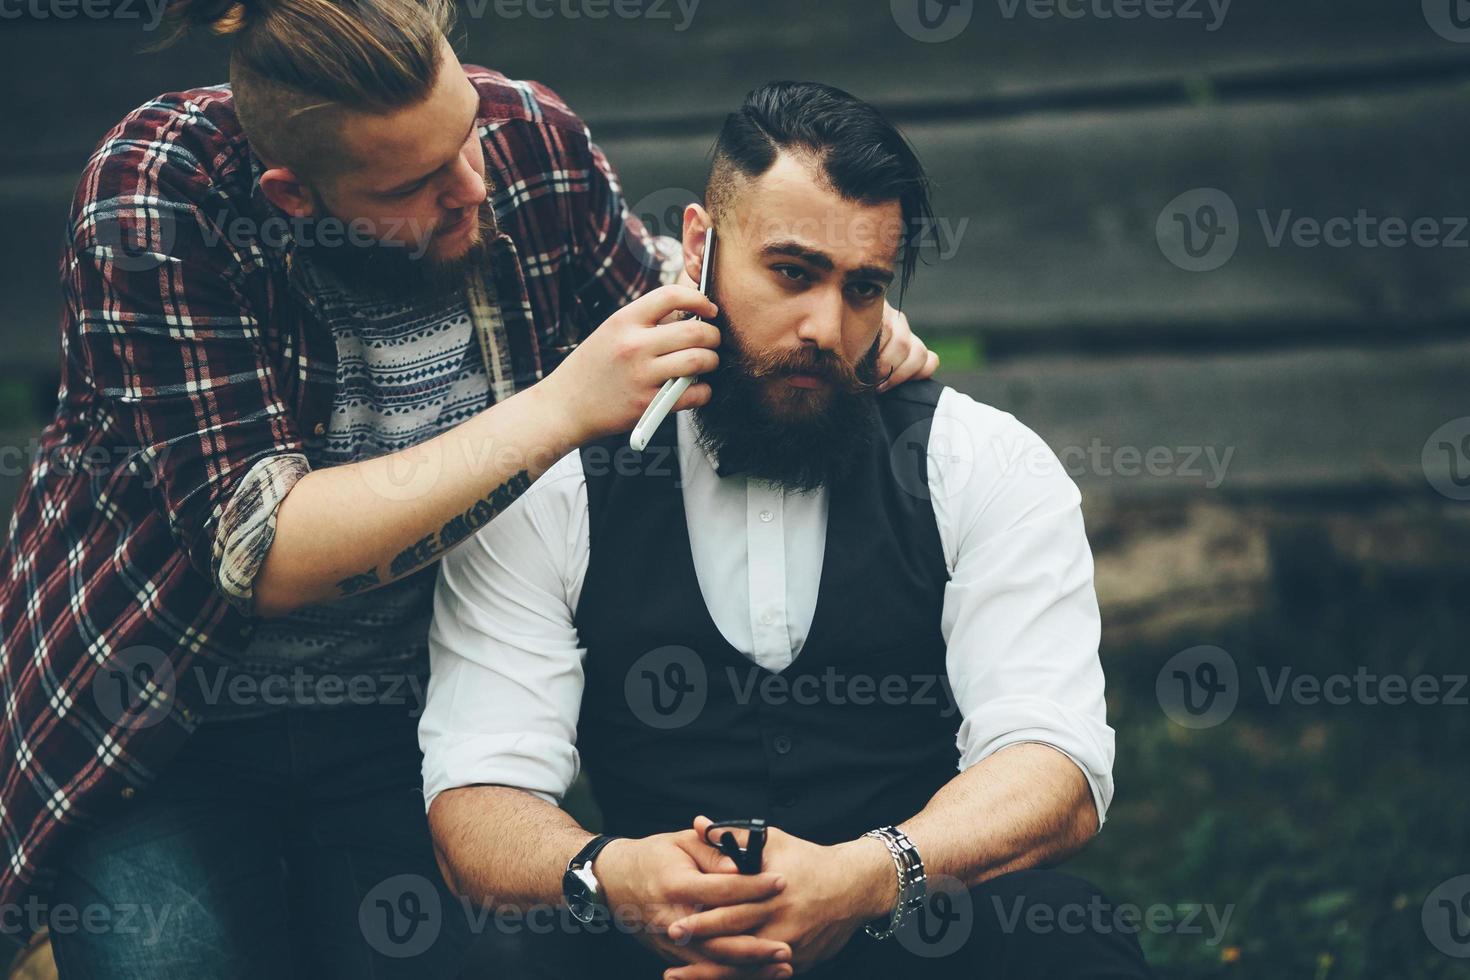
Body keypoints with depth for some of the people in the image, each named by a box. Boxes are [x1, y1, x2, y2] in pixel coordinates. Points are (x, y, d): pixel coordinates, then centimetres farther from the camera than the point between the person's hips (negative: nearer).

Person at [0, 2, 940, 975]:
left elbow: (646, 281, 9)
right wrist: (563, 408, -35)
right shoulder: (156, 195, -25)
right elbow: (256, 554, -31)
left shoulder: (530, 137, -13)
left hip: (409, 707, 3)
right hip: (168, 726, -3)